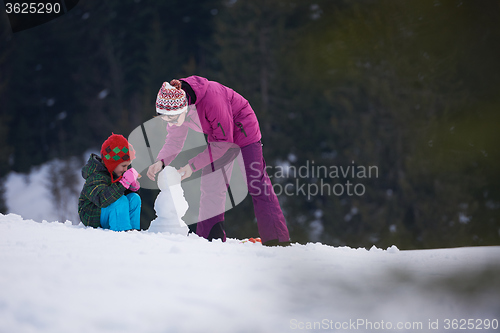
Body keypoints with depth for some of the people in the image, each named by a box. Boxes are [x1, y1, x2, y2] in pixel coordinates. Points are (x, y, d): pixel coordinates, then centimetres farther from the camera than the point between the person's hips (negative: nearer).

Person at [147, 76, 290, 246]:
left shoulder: (212, 99, -38)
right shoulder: (175, 105, -17)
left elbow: (224, 142, -29)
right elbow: (174, 141, -2)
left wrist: (192, 165, -29)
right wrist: (160, 161, -22)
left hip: (242, 128, -7)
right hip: (218, 134, 7)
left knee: (256, 184, -10)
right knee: (210, 187, 2)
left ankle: (277, 240, -8)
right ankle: (208, 239, 6)